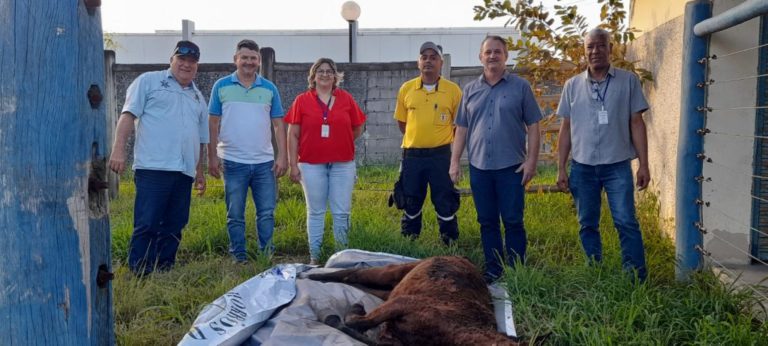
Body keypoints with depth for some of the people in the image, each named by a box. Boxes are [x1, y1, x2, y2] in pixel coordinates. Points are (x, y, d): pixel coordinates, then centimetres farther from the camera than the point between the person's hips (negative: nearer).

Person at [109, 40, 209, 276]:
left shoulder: (198, 97, 23)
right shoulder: (149, 81, 6)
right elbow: (128, 115, -2)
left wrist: (200, 171, 26)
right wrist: (118, 149, -13)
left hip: (184, 172, 6)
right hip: (153, 168, -6)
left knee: (174, 227, 8)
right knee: (147, 225, -7)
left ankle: (164, 272, 17)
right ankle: (139, 275, 1)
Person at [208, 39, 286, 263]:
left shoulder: (269, 89, 7)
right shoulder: (222, 86, 3)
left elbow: (278, 125, 7)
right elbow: (213, 124, 3)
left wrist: (283, 156, 0)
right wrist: (212, 157, -2)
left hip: (264, 163, 2)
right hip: (233, 162, -1)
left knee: (267, 213, 5)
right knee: (235, 215, 7)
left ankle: (267, 254, 17)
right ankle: (239, 257, 18)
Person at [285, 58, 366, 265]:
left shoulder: (346, 99, 5)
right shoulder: (302, 100, 2)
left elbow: (358, 129, 13)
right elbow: (293, 135, 1)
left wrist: (339, 143, 9)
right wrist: (293, 164, -2)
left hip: (342, 164, 1)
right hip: (311, 165, -1)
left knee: (342, 212, 4)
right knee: (316, 212, 8)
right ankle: (314, 256, 17)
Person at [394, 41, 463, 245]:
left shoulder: (453, 90, -2)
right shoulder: (406, 89, 4)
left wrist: (440, 138, 3)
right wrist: (416, 139, 9)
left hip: (441, 155, -2)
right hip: (412, 155, 2)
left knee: (445, 203, 3)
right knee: (410, 203, 12)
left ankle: (450, 243, 16)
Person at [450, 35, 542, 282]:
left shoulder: (520, 87, 2)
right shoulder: (471, 89, 11)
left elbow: (533, 126, 0)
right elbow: (462, 128, 12)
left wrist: (531, 160, -8)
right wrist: (455, 162, 6)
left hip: (511, 167, -3)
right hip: (479, 167, 3)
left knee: (513, 222, 0)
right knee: (487, 223, 10)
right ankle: (493, 271, 20)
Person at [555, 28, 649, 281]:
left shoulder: (628, 81, 2)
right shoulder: (572, 85, 7)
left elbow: (636, 123, 1)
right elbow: (566, 129, 9)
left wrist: (644, 164, -5)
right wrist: (561, 168, 5)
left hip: (617, 166, -2)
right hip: (582, 167, 3)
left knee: (626, 223, -5)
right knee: (587, 225, 9)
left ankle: (637, 279, 5)